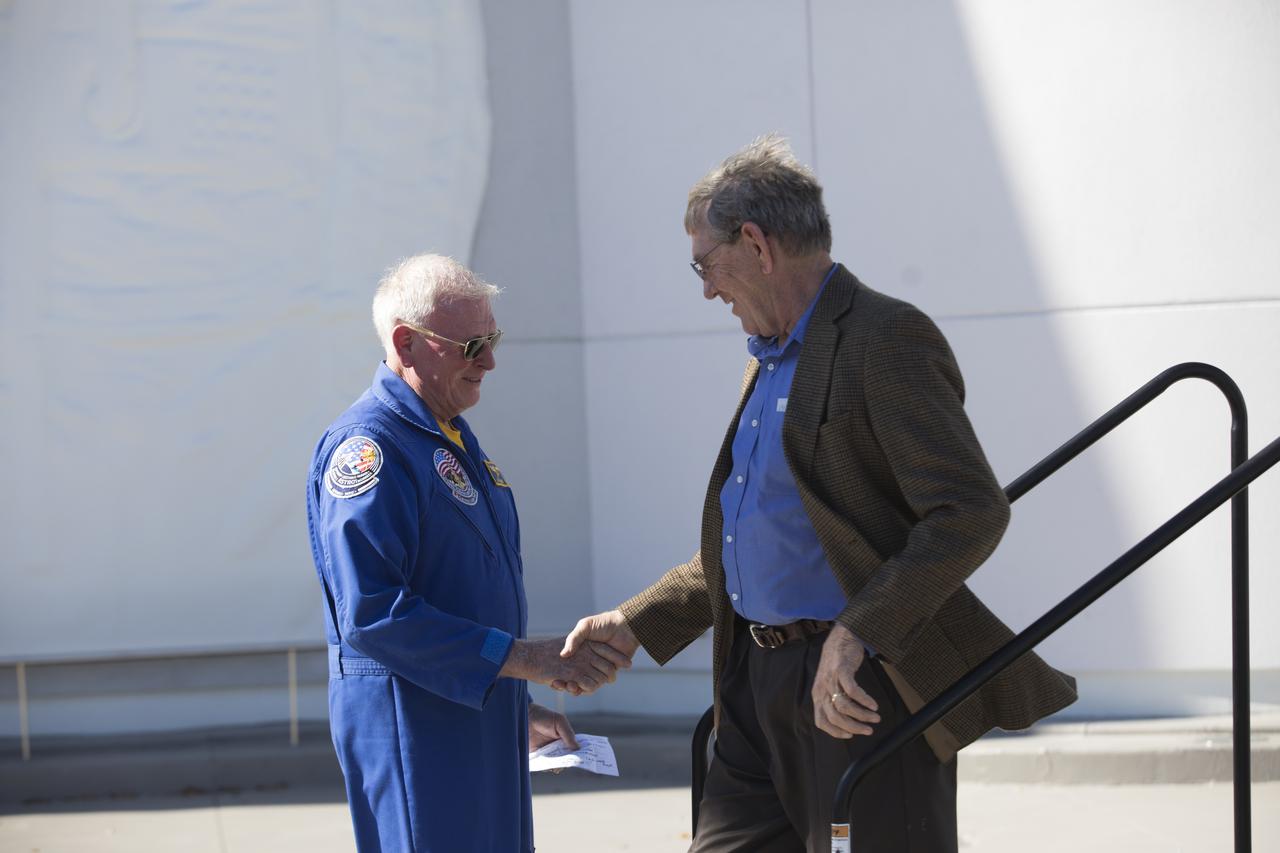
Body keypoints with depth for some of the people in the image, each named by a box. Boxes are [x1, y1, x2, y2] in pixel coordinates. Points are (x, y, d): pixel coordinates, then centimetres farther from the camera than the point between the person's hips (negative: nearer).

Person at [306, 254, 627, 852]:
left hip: (483, 723, 9)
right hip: (412, 728, -9)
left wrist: (520, 710, 21)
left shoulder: (455, 440, 15)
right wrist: (525, 659, -23)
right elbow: (373, 615, -25)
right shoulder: (367, 445, -16)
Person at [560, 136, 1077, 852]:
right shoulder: (770, 360, 19)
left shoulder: (888, 338, -12)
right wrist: (636, 626, 21)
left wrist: (857, 633, -28)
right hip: (760, 685, 9)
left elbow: (973, 511, -22)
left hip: (861, 687, -9)